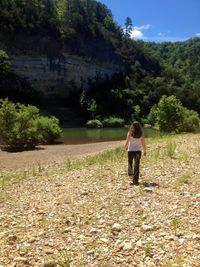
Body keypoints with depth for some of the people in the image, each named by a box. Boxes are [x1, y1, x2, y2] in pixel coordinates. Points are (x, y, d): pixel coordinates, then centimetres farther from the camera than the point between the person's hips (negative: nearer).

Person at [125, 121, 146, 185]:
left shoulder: (130, 133, -6)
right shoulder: (141, 134, -2)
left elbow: (127, 142, -6)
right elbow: (143, 143, 0)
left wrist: (125, 148, 9)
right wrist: (145, 150, 12)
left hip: (131, 150, -1)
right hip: (138, 150, 1)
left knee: (130, 162, 20)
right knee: (137, 164, 6)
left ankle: (130, 173, -5)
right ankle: (135, 181, 7)